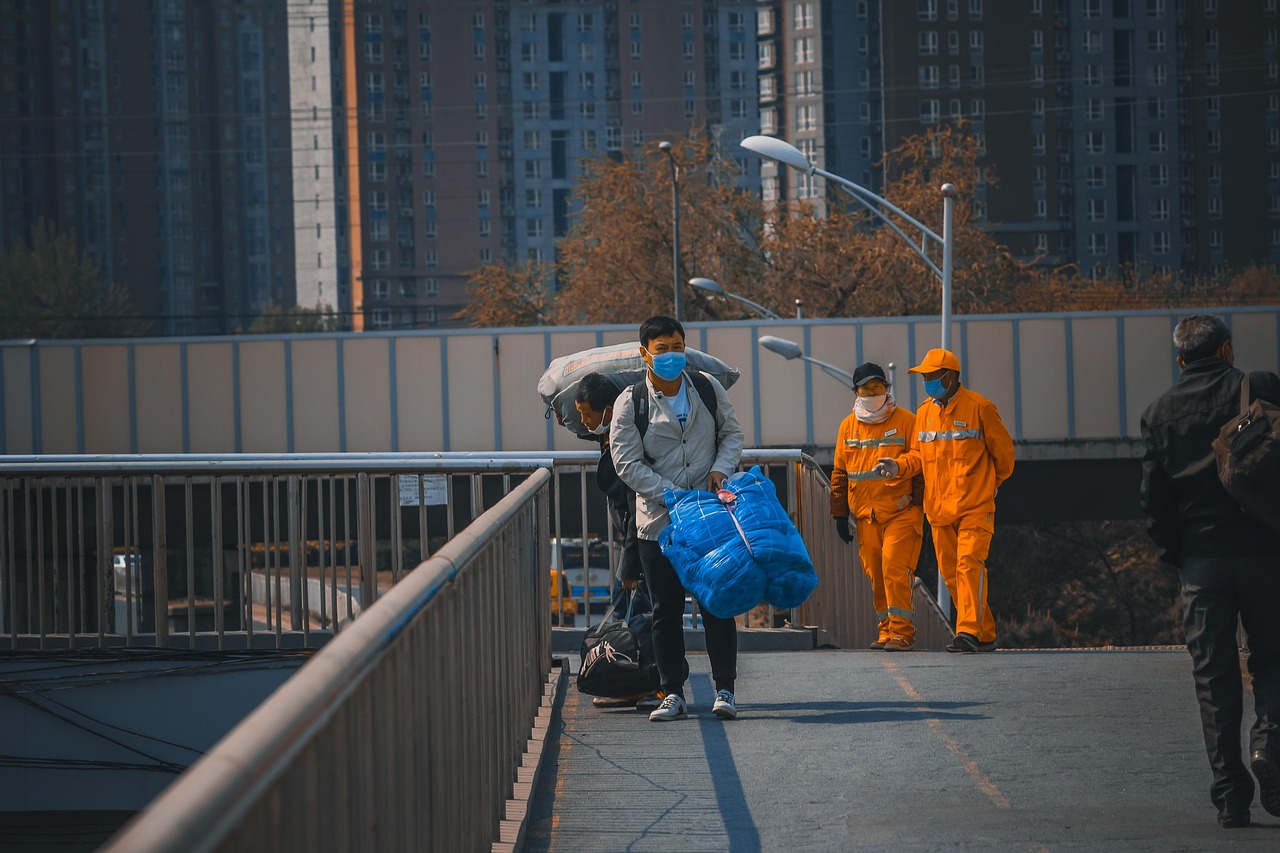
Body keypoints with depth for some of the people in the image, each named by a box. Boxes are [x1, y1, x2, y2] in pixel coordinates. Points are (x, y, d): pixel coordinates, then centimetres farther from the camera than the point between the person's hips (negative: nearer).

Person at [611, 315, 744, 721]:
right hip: (659, 520, -1)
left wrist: (720, 467, -6)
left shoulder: (708, 388, 3)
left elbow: (732, 433, 15)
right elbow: (628, 464, -8)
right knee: (667, 609, 3)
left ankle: (725, 689, 6)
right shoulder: (630, 403, -6)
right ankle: (672, 693, 9)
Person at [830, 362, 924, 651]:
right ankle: (887, 628, 15)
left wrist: (921, 508, -4)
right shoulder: (848, 426, 12)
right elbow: (839, 473, 17)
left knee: (894, 568, -14)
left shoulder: (905, 421, -1)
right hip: (866, 516, 5)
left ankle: (901, 631, -11)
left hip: (901, 513, -5)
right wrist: (840, 514, 13)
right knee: (875, 573, 6)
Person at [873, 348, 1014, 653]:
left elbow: (1003, 450, 3)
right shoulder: (925, 412, 12)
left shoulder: (979, 407, -5)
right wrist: (899, 466, -3)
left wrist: (992, 483, 13)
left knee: (969, 563, -18)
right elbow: (918, 454, 17)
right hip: (938, 509, 6)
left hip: (975, 506, -6)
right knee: (950, 572, 6)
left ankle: (969, 632, -23)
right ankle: (985, 634, 17)